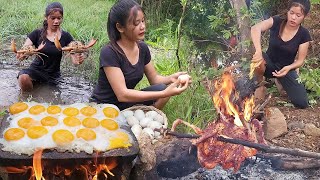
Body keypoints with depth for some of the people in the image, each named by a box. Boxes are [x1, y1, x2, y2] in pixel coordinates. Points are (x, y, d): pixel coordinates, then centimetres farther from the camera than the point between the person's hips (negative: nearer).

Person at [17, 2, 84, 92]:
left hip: (53, 75, 1)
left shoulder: (65, 37, -2)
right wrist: (21, 55, -37)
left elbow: (74, 60, -9)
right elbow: (24, 50, -12)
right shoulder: (37, 34, -5)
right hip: (36, 70, -1)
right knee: (23, 77, -31)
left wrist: (78, 60, -34)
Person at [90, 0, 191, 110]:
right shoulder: (109, 53, -23)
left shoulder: (142, 48, -2)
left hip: (126, 104, 6)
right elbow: (122, 94, -28)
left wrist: (170, 78, -15)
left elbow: (154, 79, 8)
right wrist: (164, 94, -34)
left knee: (162, 88, -16)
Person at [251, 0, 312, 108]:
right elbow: (255, 28, -37)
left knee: (302, 103, -15)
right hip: (269, 64, -1)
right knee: (257, 60, -39)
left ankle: (280, 81, 13)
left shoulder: (304, 35, -13)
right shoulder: (276, 22, -17)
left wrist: (288, 68, -31)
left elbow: (300, 60, -8)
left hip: (286, 69, 2)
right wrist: (258, 51, -54)